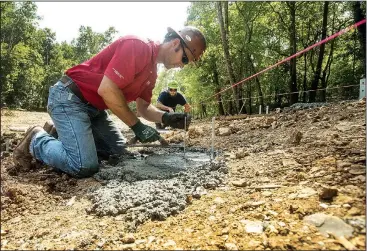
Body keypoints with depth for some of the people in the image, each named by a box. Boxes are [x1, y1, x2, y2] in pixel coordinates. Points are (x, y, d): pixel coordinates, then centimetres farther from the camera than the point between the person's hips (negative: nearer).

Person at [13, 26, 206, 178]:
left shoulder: (152, 71, 10)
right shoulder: (137, 46, -21)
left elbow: (144, 107, 11)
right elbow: (107, 90, -27)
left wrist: (166, 118, -10)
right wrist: (137, 126, -21)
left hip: (93, 106, 10)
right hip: (68, 97, -9)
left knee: (119, 148, 10)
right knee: (85, 166, -19)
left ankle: (64, 134, 19)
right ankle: (37, 141, 6)